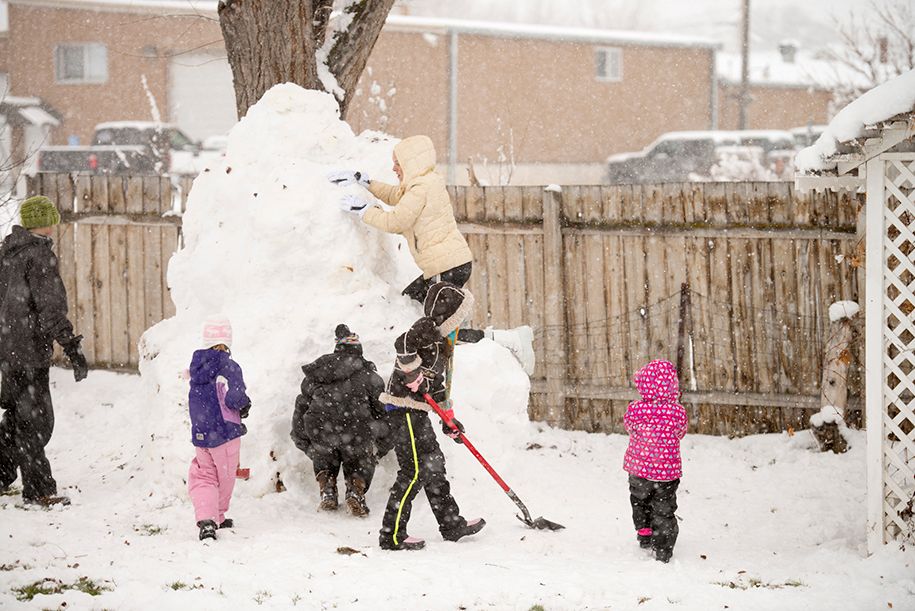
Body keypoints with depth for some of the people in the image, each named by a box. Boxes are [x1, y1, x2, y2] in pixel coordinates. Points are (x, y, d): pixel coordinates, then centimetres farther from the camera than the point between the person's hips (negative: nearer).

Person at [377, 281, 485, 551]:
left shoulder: (440, 339, 21)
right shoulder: (427, 327, -12)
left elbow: (437, 382, 27)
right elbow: (403, 344, -33)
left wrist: (448, 418, 26)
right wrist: (413, 375, -24)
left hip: (416, 412, 10)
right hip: (404, 409, -10)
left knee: (434, 465, 16)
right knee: (415, 471, -10)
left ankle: (452, 525, 25)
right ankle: (392, 535, -8)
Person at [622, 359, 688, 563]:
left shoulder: (635, 410, -18)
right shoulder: (677, 412, -18)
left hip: (638, 468, 1)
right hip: (667, 470, -1)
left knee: (640, 501, 28)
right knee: (664, 510, 14)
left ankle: (645, 535, 43)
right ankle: (663, 552, 20)